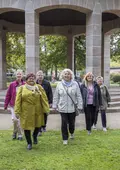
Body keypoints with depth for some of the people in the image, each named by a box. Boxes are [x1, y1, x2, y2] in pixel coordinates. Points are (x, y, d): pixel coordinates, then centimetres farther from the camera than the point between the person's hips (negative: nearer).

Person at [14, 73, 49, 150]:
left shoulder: (39, 87, 4)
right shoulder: (22, 88, 3)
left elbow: (44, 99, 1)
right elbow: (18, 100, 0)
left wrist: (46, 109, -4)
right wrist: (17, 111, -5)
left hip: (37, 111, 1)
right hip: (26, 111, -1)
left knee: (38, 125, 9)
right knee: (27, 126, 4)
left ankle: (35, 136, 43)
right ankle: (29, 143, 23)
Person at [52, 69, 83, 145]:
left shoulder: (75, 84, 0)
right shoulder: (59, 84, 4)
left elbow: (79, 96, 0)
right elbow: (56, 96, 9)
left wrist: (80, 106, -4)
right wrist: (55, 105, 10)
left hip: (72, 108, 0)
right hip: (62, 108, 0)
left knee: (72, 122, 11)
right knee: (64, 123, -2)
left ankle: (72, 133, 42)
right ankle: (65, 139, 13)